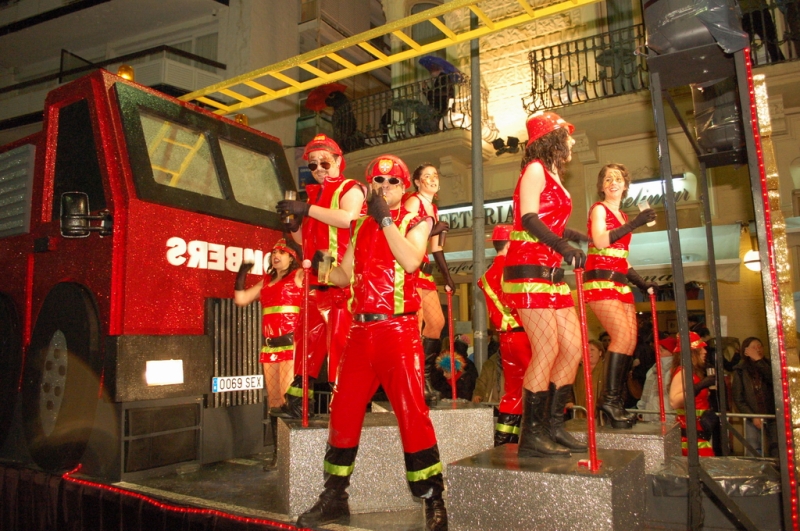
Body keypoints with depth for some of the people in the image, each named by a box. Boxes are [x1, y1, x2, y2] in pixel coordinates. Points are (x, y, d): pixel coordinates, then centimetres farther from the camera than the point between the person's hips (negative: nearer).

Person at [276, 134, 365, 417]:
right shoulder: (314, 195, 22)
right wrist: (293, 226, 6)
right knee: (310, 335, 9)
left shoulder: (350, 188, 1)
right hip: (317, 278, 8)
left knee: (341, 335, -11)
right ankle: (299, 394, 16)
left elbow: (348, 217, -22)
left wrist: (307, 209, -21)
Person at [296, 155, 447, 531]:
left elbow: (411, 261, -16)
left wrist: (385, 219, -12)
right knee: (343, 411, 8)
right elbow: (346, 275, 19)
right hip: (360, 330, 5)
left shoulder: (415, 222, 5)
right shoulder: (360, 225, 17)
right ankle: (334, 499, 23)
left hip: (398, 330, -5)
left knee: (411, 411, -6)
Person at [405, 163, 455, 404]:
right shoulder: (413, 201, -5)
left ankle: (425, 378, 16)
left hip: (423, 271, 9)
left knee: (437, 322, 7)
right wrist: (434, 229, -13)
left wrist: (447, 276, 19)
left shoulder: (433, 208, 20)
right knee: (417, 323, -14)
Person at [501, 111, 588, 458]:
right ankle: (531, 436, -2)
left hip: (551, 273, 10)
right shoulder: (535, 169, -4)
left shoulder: (554, 176, 22)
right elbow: (528, 218, -17)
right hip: (529, 270, -9)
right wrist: (564, 247, -27)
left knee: (573, 348, 7)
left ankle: (553, 427, 16)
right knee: (547, 351, -12)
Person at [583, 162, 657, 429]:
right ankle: (609, 399, -16)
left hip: (620, 282, 8)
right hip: (600, 280, -8)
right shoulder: (599, 209, 2)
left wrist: (641, 283, 19)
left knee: (631, 340, -2)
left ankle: (614, 402, 4)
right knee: (623, 335, -21)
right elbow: (600, 241, -18)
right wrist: (635, 224, -20)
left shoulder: (622, 216, 24)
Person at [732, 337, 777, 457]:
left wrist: (759, 361, -10)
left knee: (778, 452, -4)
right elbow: (738, 398, 1)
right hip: (753, 420, -2)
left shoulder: (768, 365, 11)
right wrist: (752, 416, -8)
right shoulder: (740, 370, 4)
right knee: (755, 454, -7)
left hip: (773, 416, 2)